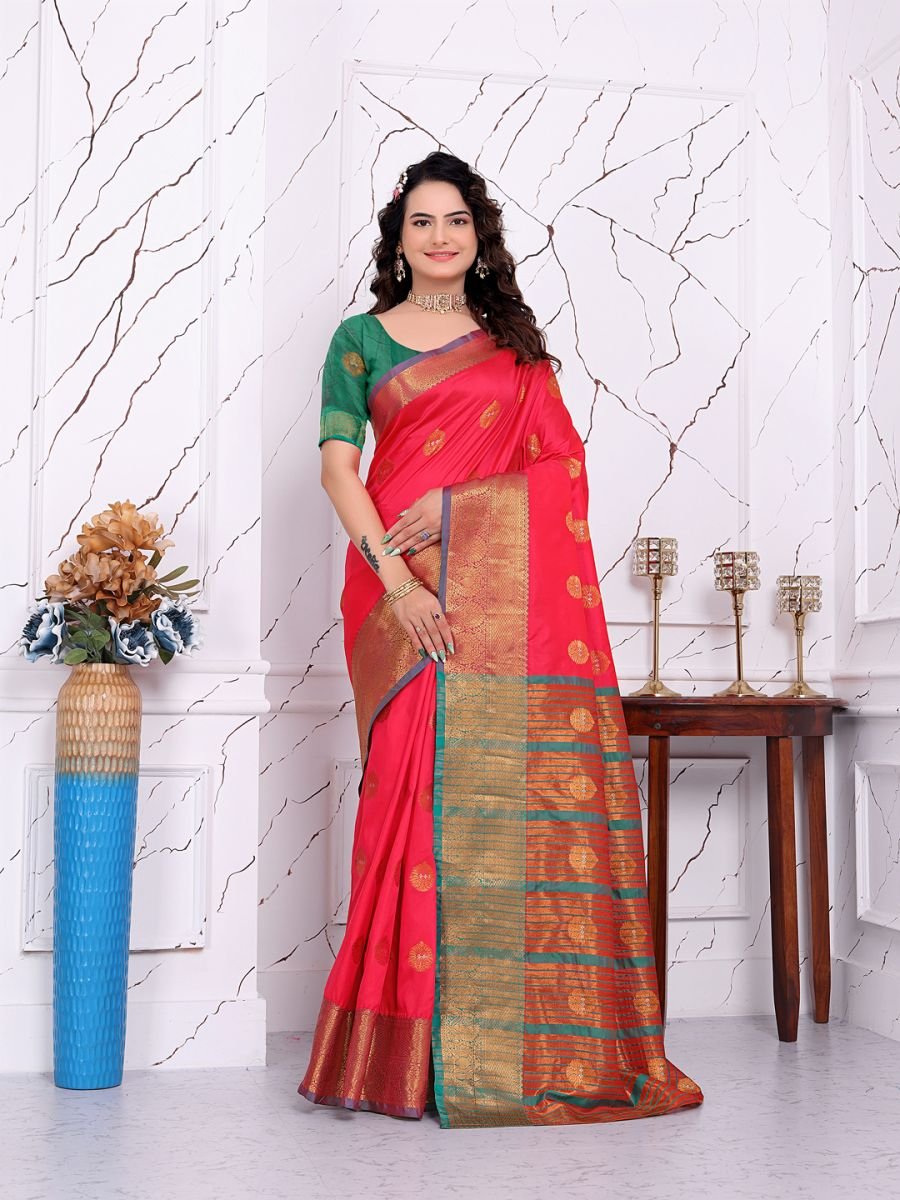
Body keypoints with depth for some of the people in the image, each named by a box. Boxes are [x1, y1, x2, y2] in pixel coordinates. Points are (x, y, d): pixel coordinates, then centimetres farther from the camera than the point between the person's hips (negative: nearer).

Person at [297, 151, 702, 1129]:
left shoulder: (514, 340, 18)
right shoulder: (361, 339, 11)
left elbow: (560, 463, 8)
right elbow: (337, 466, 0)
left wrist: (458, 503, -9)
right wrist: (396, 577, -14)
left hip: (511, 589, 2)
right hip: (406, 585, -2)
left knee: (518, 782, -4)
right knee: (421, 781, -6)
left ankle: (528, 1039, 5)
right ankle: (419, 1050, 2)